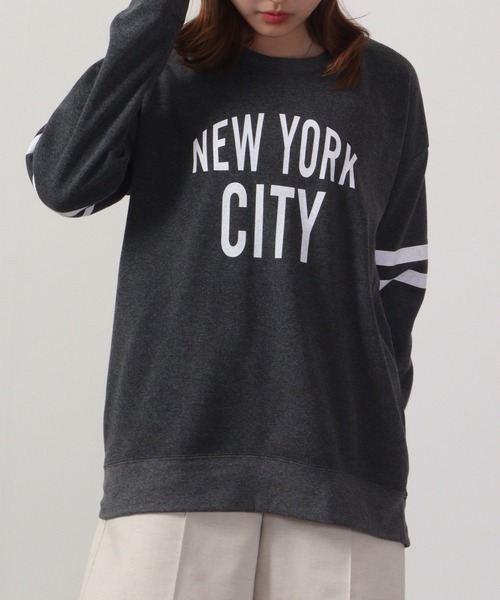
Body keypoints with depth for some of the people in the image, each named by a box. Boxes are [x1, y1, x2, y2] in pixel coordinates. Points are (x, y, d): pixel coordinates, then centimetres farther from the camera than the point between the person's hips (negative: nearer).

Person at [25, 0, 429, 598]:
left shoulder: (387, 83, 14)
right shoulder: (164, 69, 11)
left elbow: (397, 272, 16)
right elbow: (64, 179, -6)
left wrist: (375, 428, 7)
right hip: (175, 450, -1)